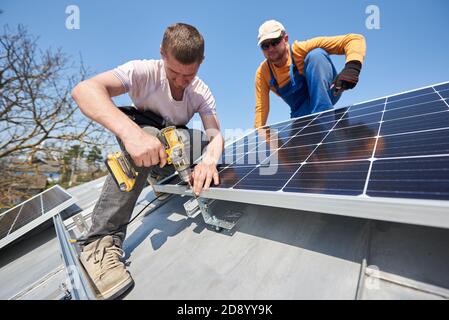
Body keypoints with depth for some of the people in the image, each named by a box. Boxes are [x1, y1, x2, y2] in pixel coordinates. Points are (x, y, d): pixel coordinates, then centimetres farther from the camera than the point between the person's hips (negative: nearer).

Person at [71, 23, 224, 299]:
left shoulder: (202, 92, -12)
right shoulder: (144, 72, -22)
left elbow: (215, 134, -23)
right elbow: (84, 89, -37)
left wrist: (210, 159, -47)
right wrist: (130, 131, -54)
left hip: (173, 151, 3)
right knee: (147, 132, -37)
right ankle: (102, 240, -33)